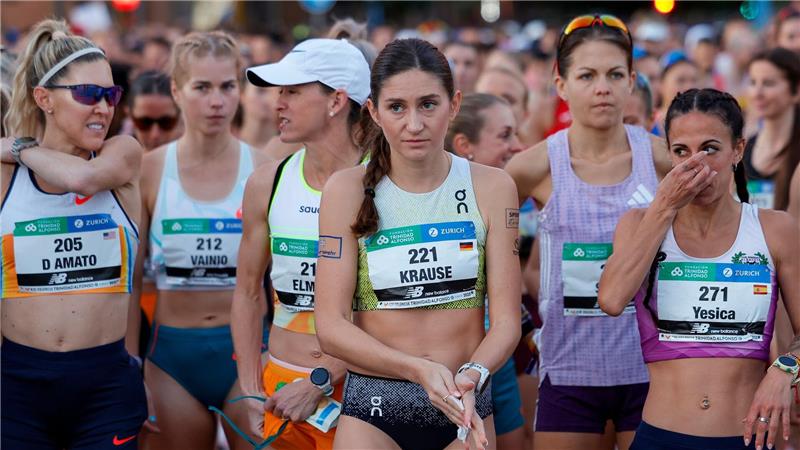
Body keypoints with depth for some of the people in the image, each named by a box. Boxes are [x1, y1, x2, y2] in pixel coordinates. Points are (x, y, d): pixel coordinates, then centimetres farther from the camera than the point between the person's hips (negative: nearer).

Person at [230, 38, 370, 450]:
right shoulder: (267, 183, 4)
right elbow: (248, 292, 11)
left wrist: (321, 383, -17)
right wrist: (252, 392, 4)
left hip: (355, 386, -3)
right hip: (281, 385, 3)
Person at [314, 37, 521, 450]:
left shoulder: (491, 188, -2)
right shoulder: (347, 190, -6)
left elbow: (505, 320, -4)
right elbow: (331, 327, -9)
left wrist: (473, 375, -24)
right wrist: (418, 369, -23)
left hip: (465, 408, 1)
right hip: (372, 410, -1)